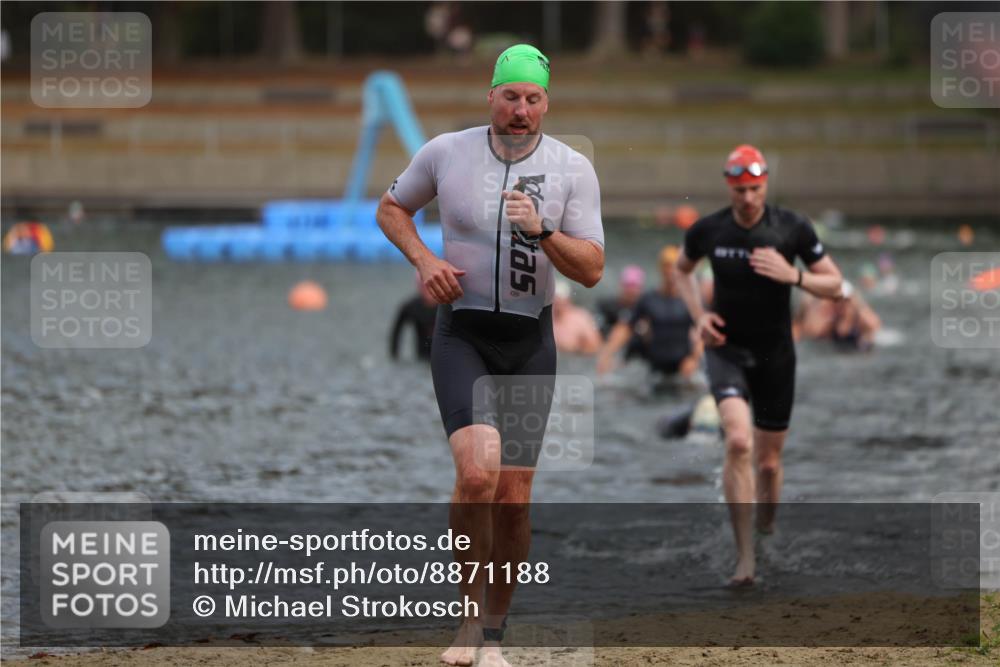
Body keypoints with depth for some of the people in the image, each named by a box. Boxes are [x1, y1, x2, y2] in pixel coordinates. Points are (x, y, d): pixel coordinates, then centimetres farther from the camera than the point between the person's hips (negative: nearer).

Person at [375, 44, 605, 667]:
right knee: (478, 471, -22)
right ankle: (470, 615, -6)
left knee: (514, 496, 2)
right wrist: (423, 258, -4)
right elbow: (391, 207, 15)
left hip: (530, 342, 1)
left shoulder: (573, 169, -4)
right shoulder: (445, 152, -3)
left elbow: (592, 270, -7)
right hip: (462, 335, -1)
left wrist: (541, 230, -24)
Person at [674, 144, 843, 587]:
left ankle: (767, 530, 42)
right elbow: (682, 270, 16)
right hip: (727, 349, -1)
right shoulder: (708, 230, -5)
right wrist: (699, 315, -1)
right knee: (739, 442, -24)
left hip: (776, 355, 1)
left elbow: (834, 286, -2)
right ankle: (744, 557, -22)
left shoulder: (792, 228, -8)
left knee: (768, 461, 9)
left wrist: (793, 276, -21)